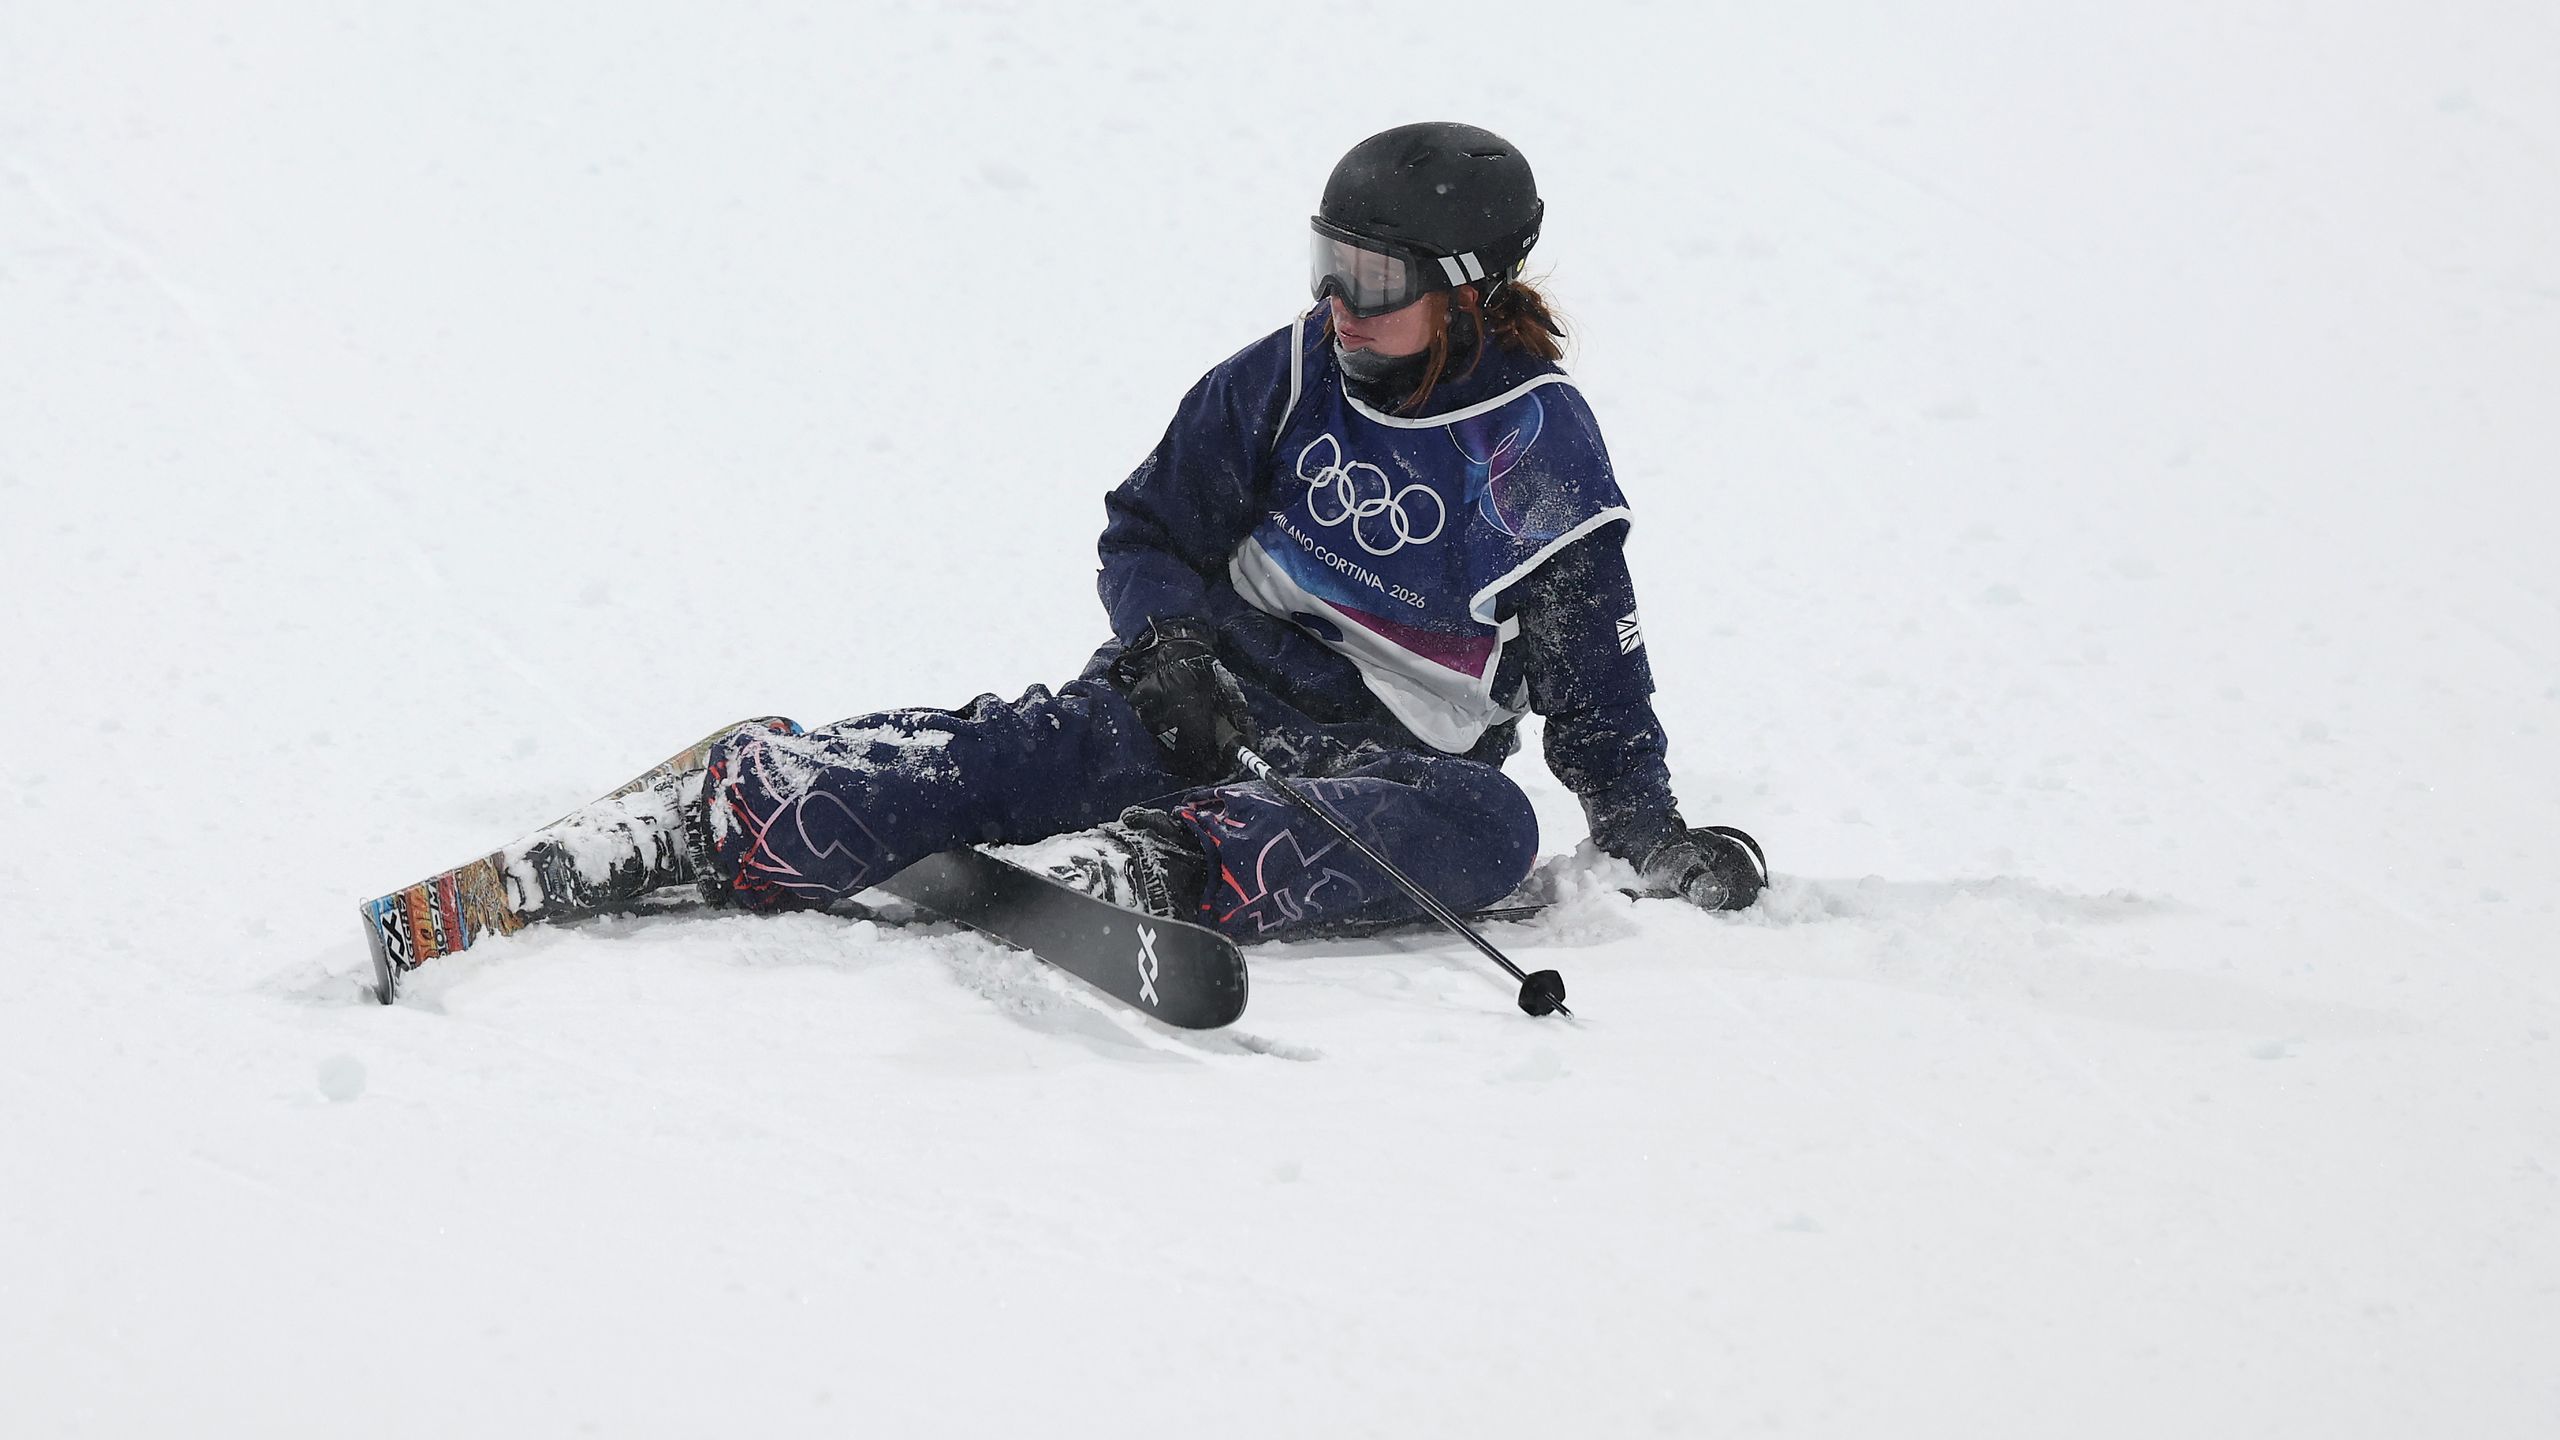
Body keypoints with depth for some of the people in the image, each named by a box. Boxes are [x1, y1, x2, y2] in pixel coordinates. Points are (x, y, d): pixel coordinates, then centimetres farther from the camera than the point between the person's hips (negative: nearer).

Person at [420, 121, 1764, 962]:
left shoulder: (1541, 443, -2)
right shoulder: (1286, 379, 3)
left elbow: (1593, 664, 5)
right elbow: (1147, 533, 10)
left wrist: (1652, 834, -6)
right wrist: (1169, 651, -10)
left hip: (1389, 757, -1)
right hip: (1202, 695, 1)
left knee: (1486, 827, -37)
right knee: (989, 762, -27)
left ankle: (1146, 868, -53)